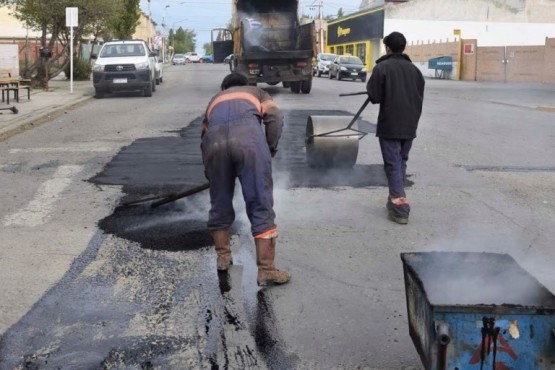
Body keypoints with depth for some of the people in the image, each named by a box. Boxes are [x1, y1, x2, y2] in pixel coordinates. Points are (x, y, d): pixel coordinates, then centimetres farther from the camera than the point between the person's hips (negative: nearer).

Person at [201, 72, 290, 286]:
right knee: (261, 205, 0)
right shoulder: (256, 92, 35)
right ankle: (266, 270, 0)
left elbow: (204, 134, 38)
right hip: (248, 134, -2)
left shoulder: (215, 100, 42)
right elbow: (274, 117, 14)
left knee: (220, 203, 19)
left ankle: (223, 257, 31)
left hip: (215, 139, 3)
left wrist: (210, 173, 45)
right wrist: (270, 150, 18)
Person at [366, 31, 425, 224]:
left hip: (389, 125, -6)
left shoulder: (382, 67, -9)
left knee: (393, 165, -4)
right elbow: (419, 97, 14)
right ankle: (395, 199, 26)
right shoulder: (414, 69, 11)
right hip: (409, 125, 6)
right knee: (401, 163, 18)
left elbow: (374, 96, -12)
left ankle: (400, 208, -10)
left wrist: (371, 89, 9)